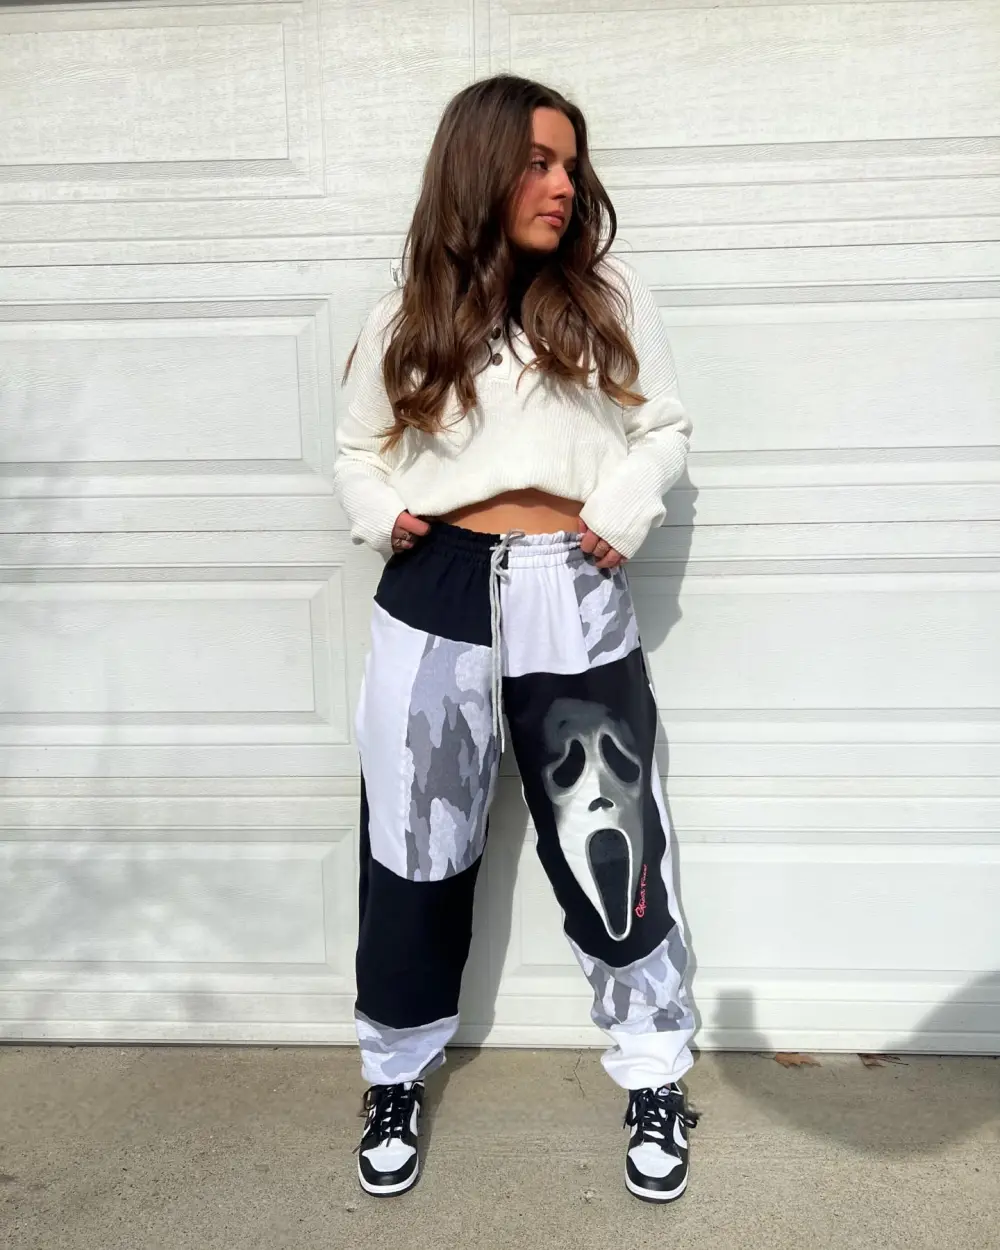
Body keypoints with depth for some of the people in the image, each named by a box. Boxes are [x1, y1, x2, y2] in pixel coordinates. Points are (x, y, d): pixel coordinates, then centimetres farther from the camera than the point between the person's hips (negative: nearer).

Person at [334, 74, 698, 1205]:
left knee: (610, 848, 5)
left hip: (572, 600, -1)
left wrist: (622, 513, -10)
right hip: (434, 598, 2)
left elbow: (664, 429, 8)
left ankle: (655, 1089, 27)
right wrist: (381, 515, -4)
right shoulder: (408, 318, 9)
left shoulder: (609, 299, 6)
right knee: (415, 851, 10)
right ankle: (396, 1082, 32)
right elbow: (358, 452, 17)